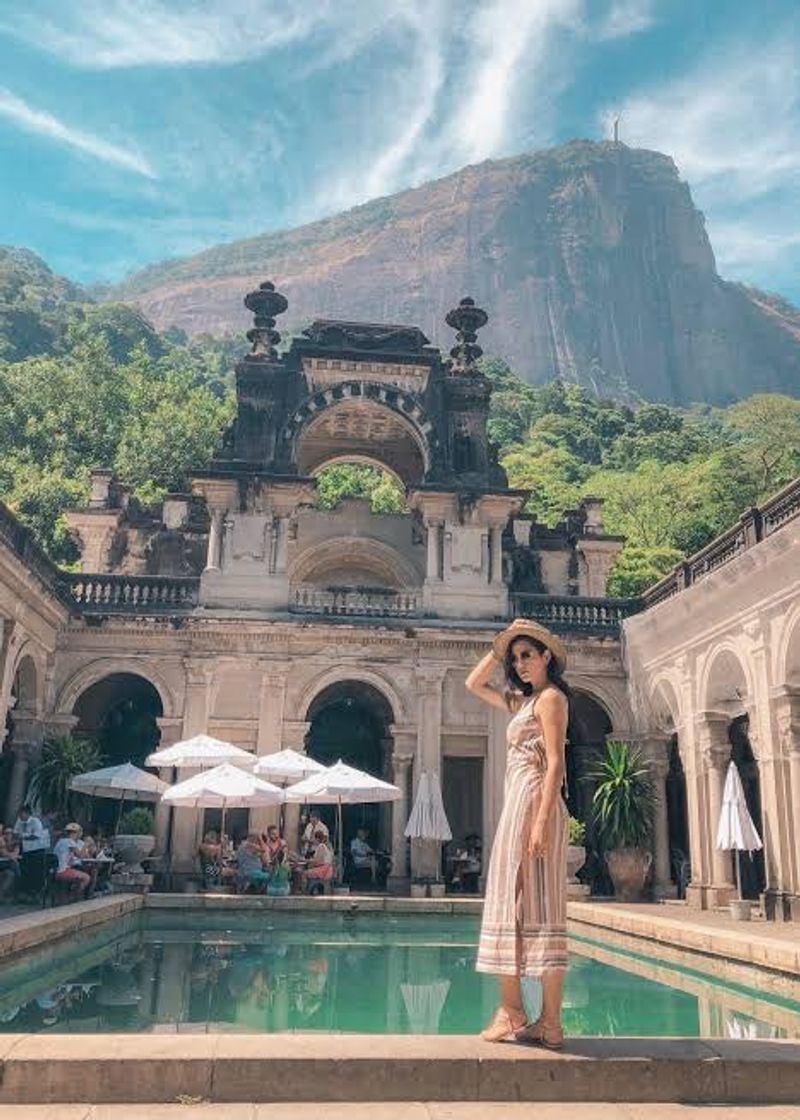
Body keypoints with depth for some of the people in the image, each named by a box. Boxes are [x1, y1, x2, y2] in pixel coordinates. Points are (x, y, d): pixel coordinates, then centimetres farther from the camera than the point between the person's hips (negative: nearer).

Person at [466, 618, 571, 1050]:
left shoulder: (550, 697, -5)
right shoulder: (524, 701, 20)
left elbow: (555, 763, -14)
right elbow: (473, 684, 30)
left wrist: (541, 820, -22)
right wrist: (499, 648, 20)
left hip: (532, 803, -9)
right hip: (519, 805, 9)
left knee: (526, 906, -7)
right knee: (535, 908, 5)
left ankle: (512, 1012, -3)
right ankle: (549, 1021, 6)